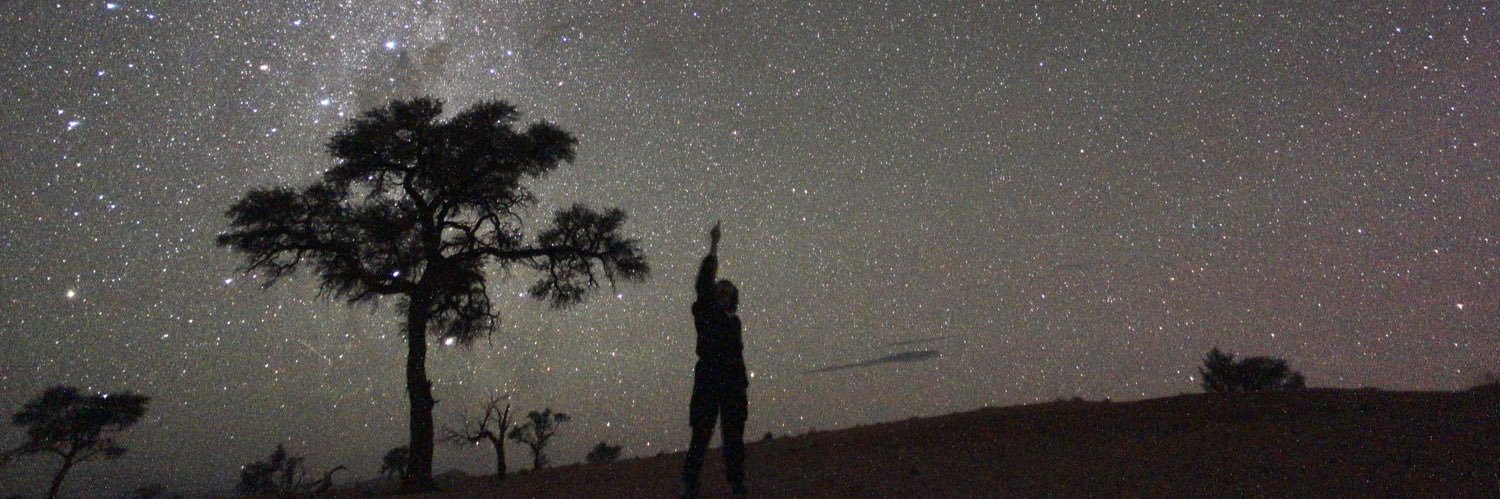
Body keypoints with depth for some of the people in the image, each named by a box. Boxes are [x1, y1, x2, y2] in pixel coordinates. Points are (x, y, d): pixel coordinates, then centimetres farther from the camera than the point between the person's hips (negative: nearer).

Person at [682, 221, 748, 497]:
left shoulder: (734, 321, 19)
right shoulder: (704, 313, 6)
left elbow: (737, 354, 17)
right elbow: (703, 284, -7)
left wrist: (743, 385, 10)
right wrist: (713, 246, -9)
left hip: (733, 383, 5)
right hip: (708, 380, -5)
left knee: (734, 435, 4)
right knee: (702, 432, -6)